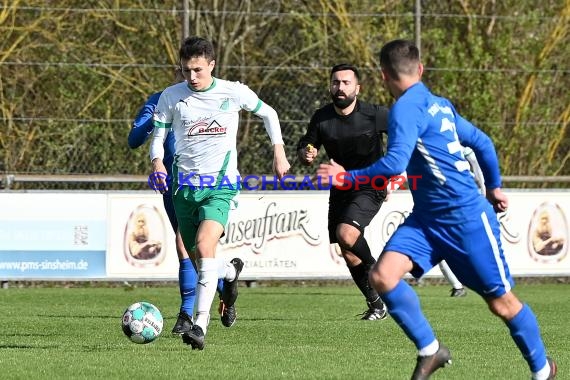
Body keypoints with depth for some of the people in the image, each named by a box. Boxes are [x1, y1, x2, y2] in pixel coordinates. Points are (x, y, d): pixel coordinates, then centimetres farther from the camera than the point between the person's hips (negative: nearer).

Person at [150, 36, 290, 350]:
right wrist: (157, 163, -16)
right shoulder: (171, 97, 0)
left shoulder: (234, 93, -3)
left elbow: (268, 113, 13)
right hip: (185, 184, 3)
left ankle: (200, 325, -28)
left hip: (220, 185, -3)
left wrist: (279, 152, 9)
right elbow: (158, 135, 5)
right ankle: (231, 271, 46)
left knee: (205, 245, -25)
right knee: (199, 258, 8)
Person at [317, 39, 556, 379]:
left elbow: (395, 164, -26)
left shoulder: (407, 108, -16)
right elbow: (482, 142, 20)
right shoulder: (439, 104, 10)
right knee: (382, 275, -11)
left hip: (466, 217, -8)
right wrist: (494, 186, 34)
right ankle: (429, 350, -1)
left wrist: (348, 177, -14)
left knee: (501, 302, 2)